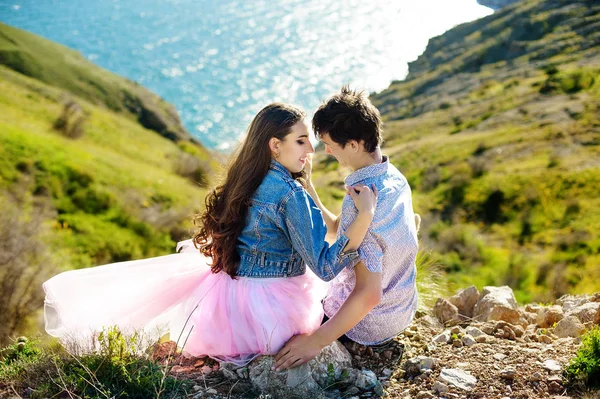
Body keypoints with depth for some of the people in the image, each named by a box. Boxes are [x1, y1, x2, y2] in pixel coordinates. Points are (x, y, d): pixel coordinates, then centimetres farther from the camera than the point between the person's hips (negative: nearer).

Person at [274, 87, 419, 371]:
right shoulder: (394, 177, -5)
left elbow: (369, 294, -35)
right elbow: (336, 229, 5)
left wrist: (317, 341, -30)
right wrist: (307, 189, -7)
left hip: (368, 326, -8)